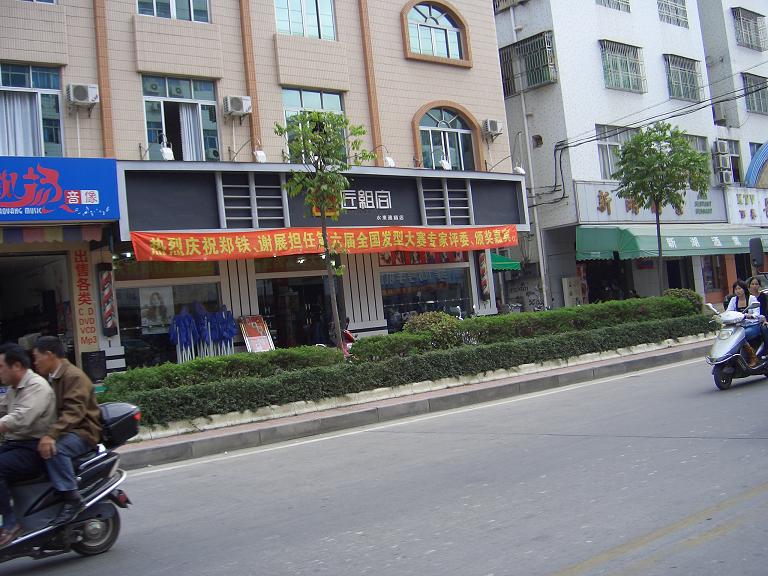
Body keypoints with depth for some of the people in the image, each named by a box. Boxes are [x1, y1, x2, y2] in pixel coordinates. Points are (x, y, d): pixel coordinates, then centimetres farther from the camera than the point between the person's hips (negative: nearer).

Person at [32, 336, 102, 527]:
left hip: (82, 431, -10)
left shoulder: (74, 377, -13)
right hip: (62, 431, 10)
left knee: (55, 449, -35)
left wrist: (51, 435, -37)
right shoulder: (52, 378, 19)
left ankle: (71, 498, -29)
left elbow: (74, 411, -25)